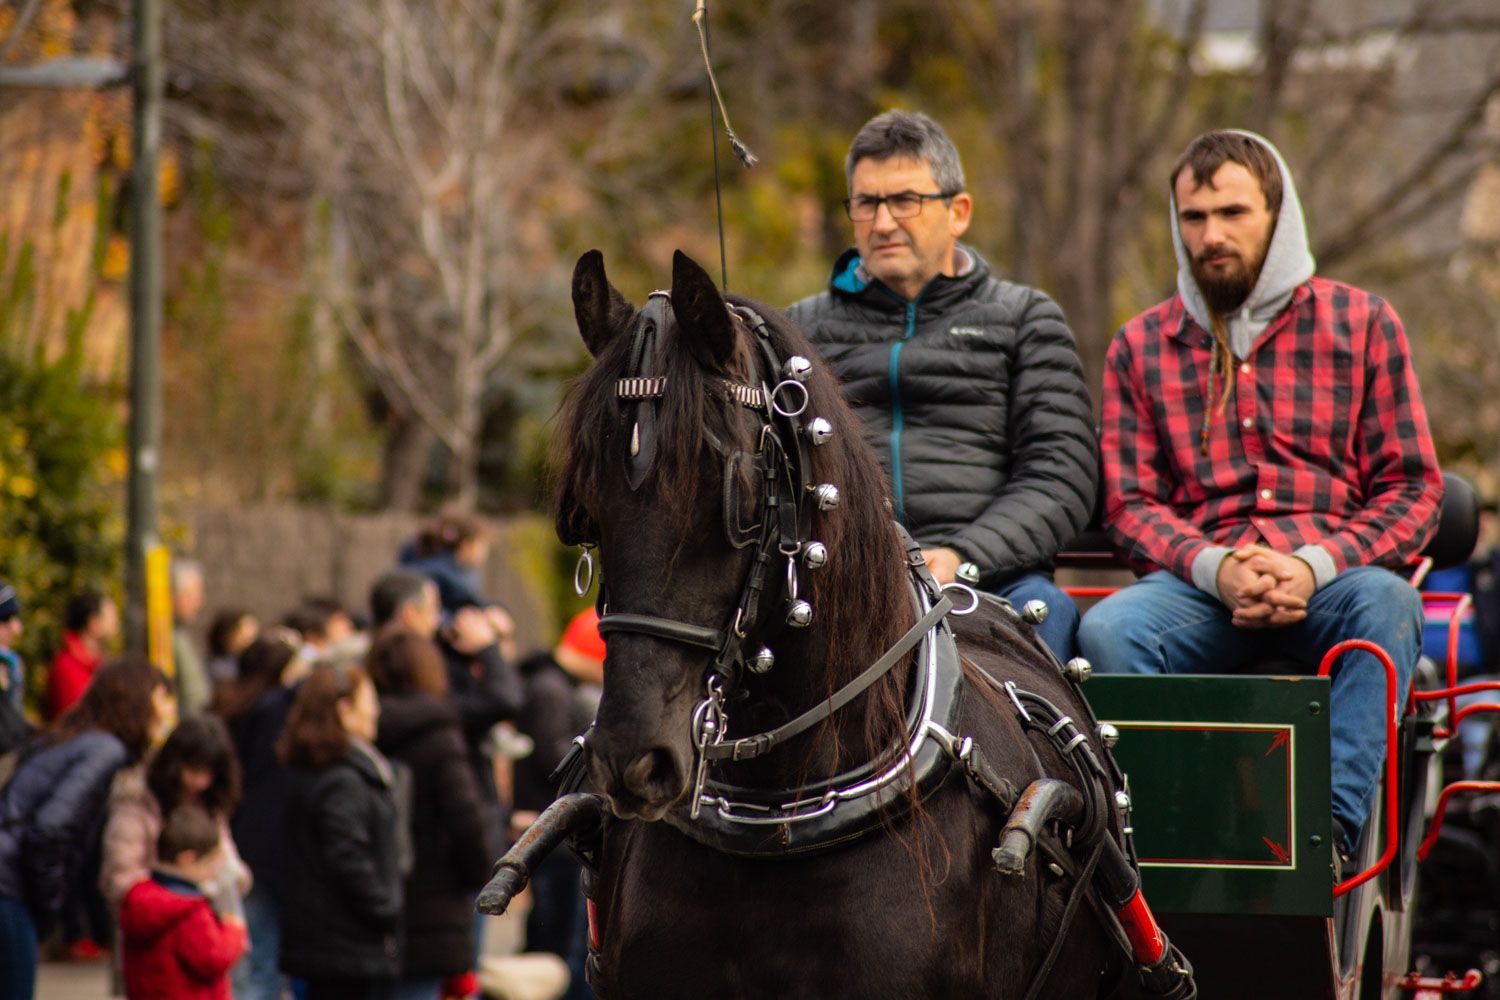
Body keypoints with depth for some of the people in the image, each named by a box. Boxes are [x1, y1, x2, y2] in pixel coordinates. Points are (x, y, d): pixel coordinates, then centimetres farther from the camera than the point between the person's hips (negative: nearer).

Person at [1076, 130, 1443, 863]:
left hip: (1330, 576, -1)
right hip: (1198, 580, 1)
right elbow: (1130, 501, 9)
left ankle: (1331, 823, -43)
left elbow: (1413, 487, 6)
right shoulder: (1141, 347, 15)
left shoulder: (1361, 323, 11)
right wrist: (1215, 568, -13)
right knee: (1107, 629, -31)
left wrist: (1317, 564, -13)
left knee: (1385, 603, -36)